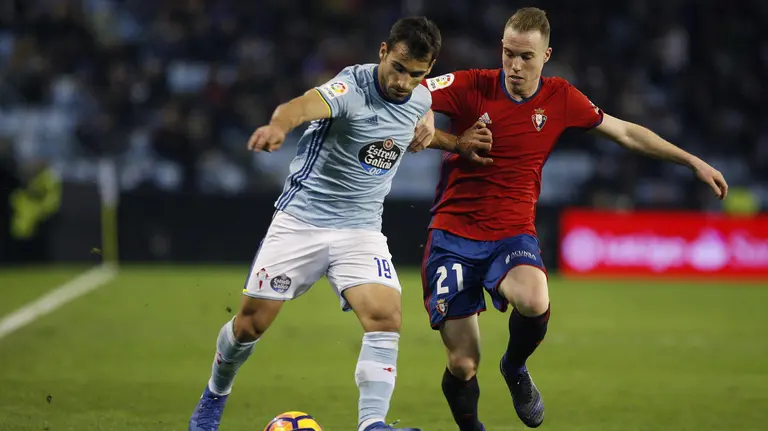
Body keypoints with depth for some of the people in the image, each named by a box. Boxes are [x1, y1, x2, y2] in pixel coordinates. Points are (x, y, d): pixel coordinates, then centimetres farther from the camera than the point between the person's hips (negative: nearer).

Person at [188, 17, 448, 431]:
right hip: (301, 219, -4)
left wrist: (424, 131, 5)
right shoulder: (352, 86, -22)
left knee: (386, 316, -21)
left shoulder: (421, 98, -1)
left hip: (361, 229, 4)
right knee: (251, 322, 4)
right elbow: (304, 104, -46)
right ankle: (214, 397, 33)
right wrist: (278, 125, -68)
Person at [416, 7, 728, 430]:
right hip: (454, 232, -1)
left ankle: (515, 369, 2)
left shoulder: (560, 98, 1)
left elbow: (626, 132, 13)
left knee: (534, 303, -33)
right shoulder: (470, 86, -8)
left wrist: (693, 162, 15)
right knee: (463, 364, -8)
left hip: (513, 233, 1)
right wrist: (452, 142, -22)